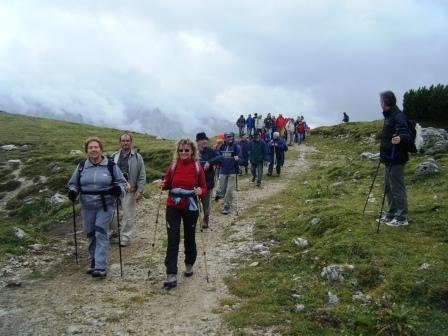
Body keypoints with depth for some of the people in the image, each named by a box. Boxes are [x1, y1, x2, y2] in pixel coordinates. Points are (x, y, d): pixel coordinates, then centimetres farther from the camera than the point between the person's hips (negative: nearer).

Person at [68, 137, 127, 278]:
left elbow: (122, 182, 4)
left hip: (105, 206, -3)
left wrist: (118, 189, -18)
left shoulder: (111, 165, -3)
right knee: (91, 234, 11)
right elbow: (73, 183, 14)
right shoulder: (81, 166, 4)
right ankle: (94, 262, 29)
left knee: (101, 233, -11)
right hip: (87, 206, 3)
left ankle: (101, 267, -8)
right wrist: (72, 191, -7)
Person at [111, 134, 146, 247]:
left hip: (129, 190, -3)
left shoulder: (137, 157, 1)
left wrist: (139, 191, -7)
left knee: (128, 215, 3)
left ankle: (125, 237, 15)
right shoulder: (114, 156, 9)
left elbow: (142, 176, 0)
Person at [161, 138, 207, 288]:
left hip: (190, 208, 0)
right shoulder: (173, 166, -2)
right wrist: (164, 185, -14)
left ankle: (189, 265, 38)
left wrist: (200, 191, -22)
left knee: (189, 238, 14)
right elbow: (166, 184, 8)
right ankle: (171, 276, -5)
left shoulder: (197, 167, -5)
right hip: (173, 207, 0)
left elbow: (204, 187, 0)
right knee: (172, 240, -5)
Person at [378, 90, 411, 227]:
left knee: (397, 188, -3)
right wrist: (384, 144, 36)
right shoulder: (389, 116, 12)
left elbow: (406, 134, -27)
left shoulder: (398, 116, -17)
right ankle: (392, 213, 28)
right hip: (388, 159, 10)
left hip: (396, 160, -10)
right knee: (388, 188, 17)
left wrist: (400, 138, -47)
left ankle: (402, 217, 6)